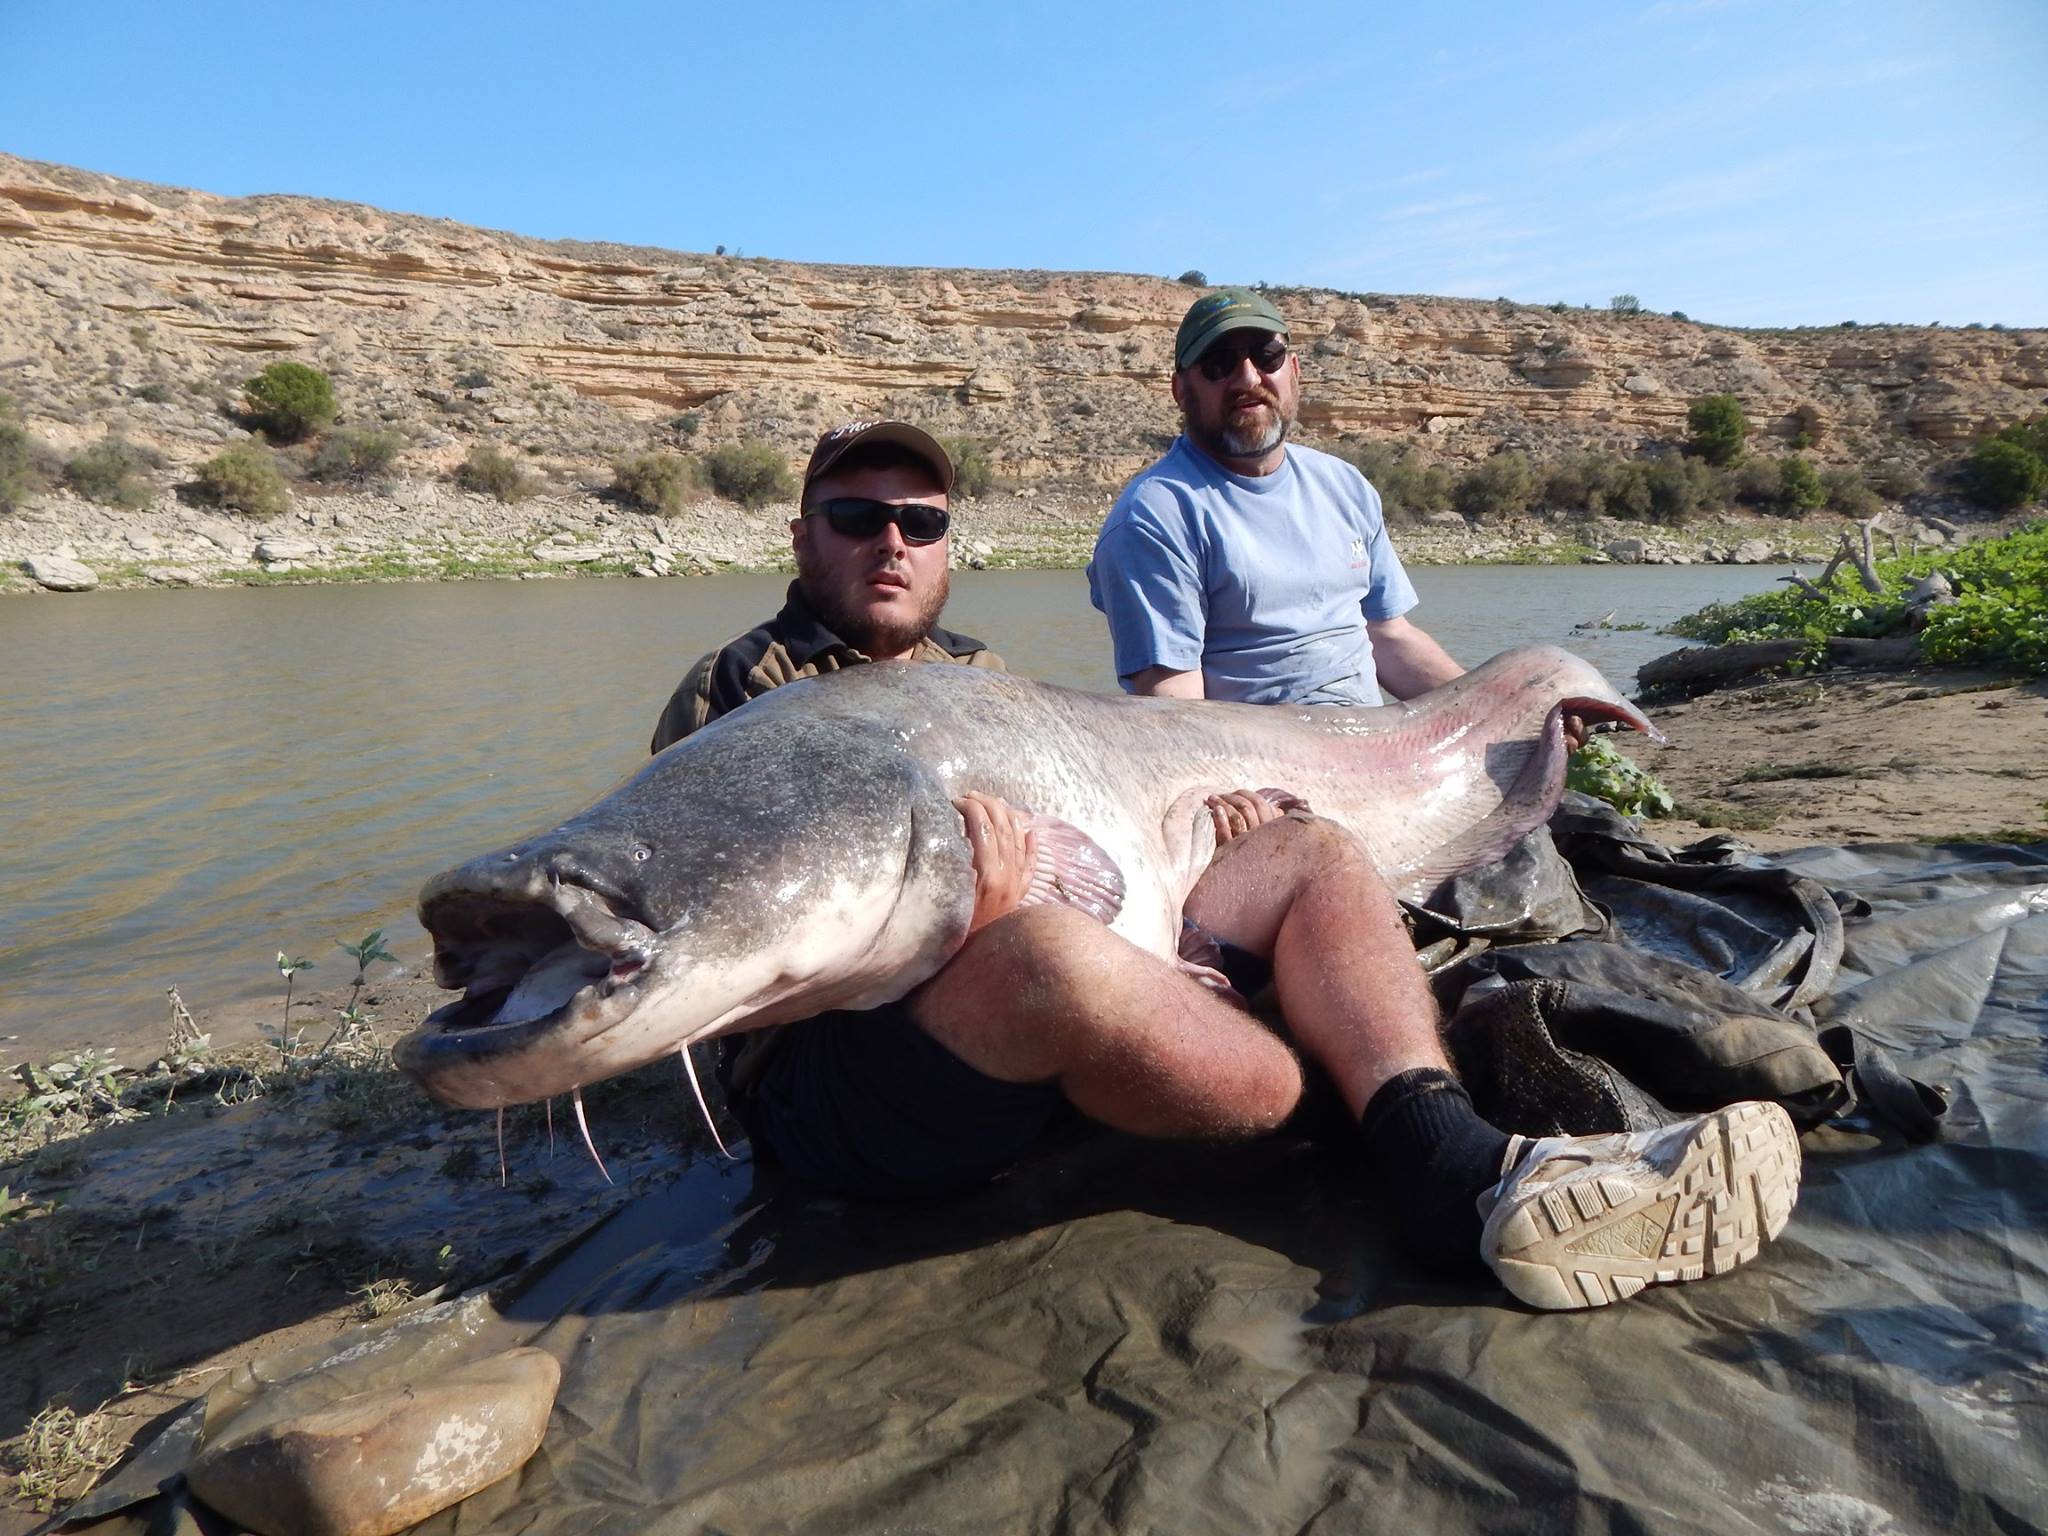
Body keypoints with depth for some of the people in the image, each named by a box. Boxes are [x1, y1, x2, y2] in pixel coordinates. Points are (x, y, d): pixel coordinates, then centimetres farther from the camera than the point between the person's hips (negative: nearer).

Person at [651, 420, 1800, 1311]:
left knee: (1313, 854, -2)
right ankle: (1360, 1124, -14)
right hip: (848, 1071, -7)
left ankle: (1460, 1174, -27)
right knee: (1050, 945, -39)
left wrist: (1198, 810, 5)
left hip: (1079, 998, 7)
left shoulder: (981, 673, 24)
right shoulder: (739, 693, 2)